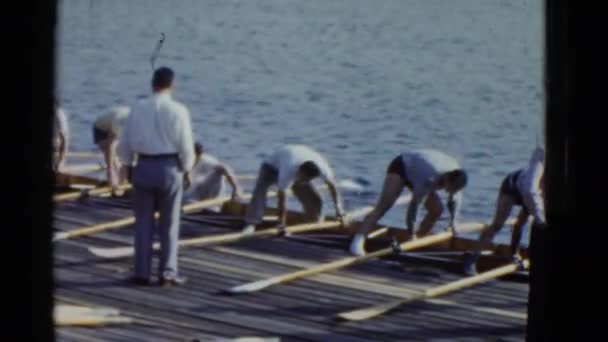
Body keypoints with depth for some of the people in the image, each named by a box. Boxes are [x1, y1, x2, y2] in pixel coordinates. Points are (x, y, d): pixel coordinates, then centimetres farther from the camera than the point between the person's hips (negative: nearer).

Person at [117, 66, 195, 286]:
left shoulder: (138, 108, -1)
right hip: (169, 168, -2)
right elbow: (186, 146, -8)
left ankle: (142, 273, 9)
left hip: (144, 167, 2)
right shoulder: (178, 110, -9)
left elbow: (125, 142, 4)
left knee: (143, 223, 9)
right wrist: (186, 168, 8)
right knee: (169, 224, 8)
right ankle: (167, 272, 7)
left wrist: (127, 165, 18)